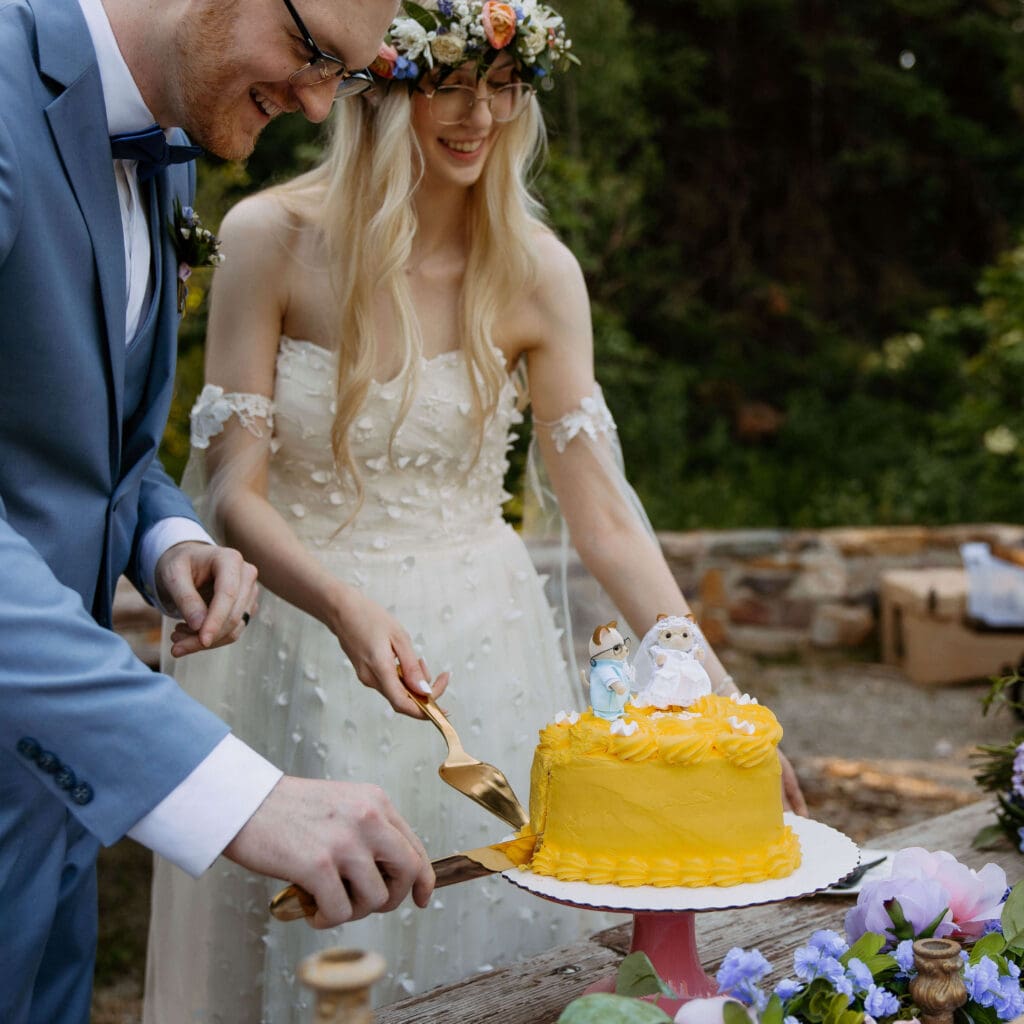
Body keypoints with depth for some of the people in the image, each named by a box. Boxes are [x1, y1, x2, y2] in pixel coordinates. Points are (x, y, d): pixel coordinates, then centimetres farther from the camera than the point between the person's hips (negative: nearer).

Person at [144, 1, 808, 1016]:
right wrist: (348, 609, -29)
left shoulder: (537, 271, -3)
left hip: (481, 646, 2)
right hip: (305, 638, -1)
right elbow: (234, 491, -10)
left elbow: (604, 518, -3)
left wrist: (719, 696, -11)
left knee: (496, 939, 10)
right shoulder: (273, 238, -8)